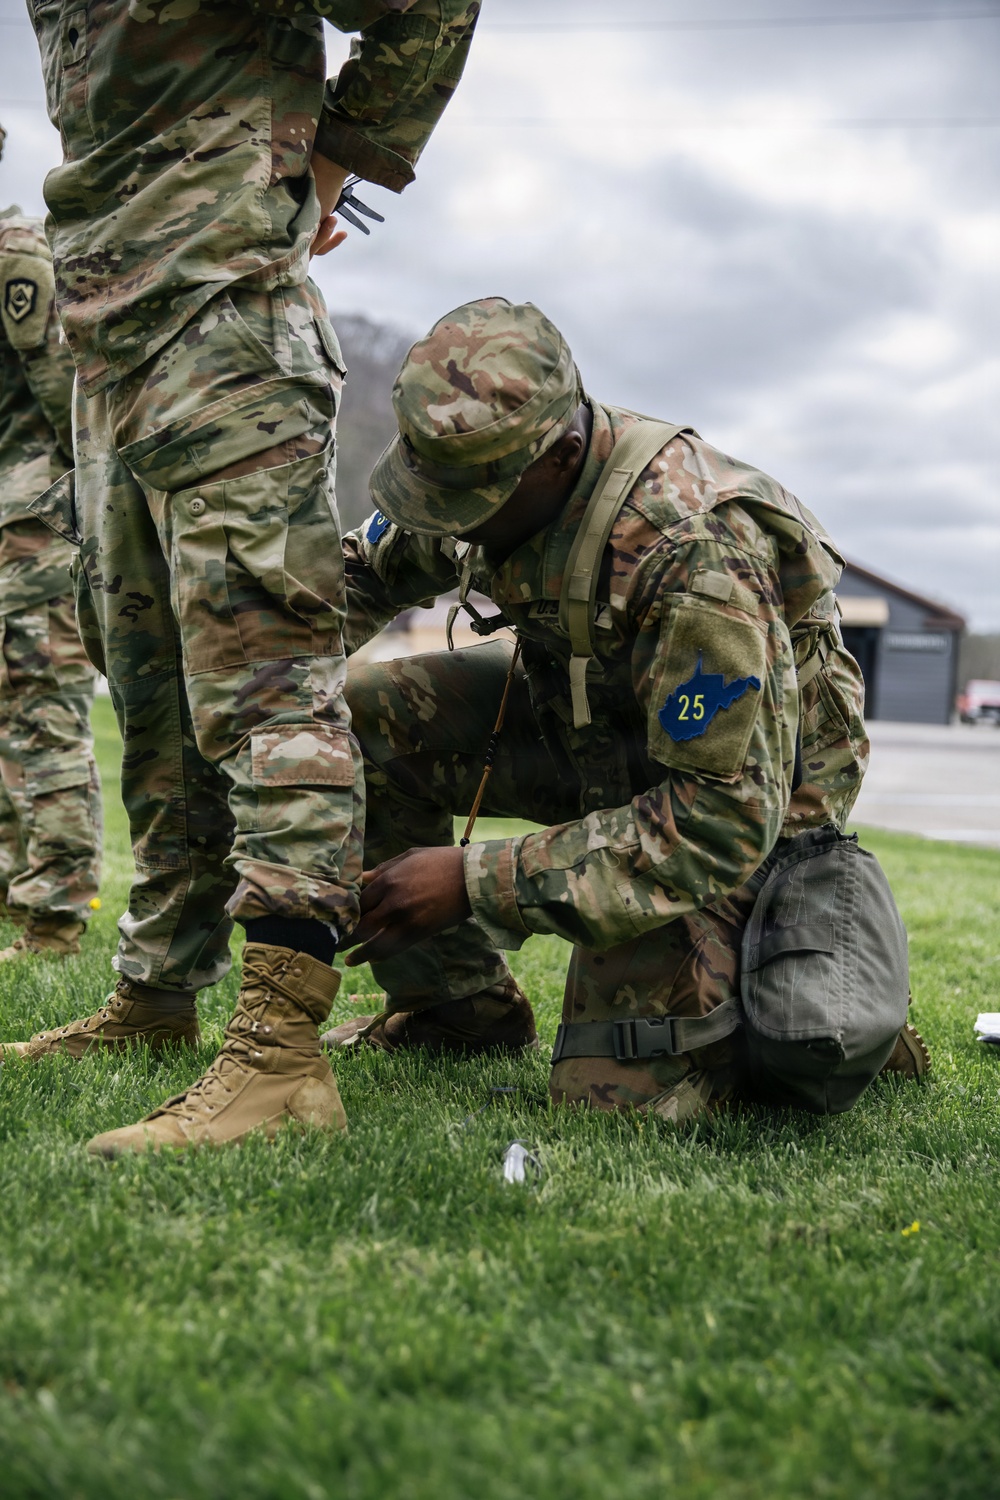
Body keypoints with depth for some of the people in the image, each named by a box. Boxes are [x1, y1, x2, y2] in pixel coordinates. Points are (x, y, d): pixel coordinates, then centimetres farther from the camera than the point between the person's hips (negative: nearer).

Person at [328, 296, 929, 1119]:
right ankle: (458, 1006, 6)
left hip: (742, 783, -7)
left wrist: (479, 881, -35)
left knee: (618, 1087, -19)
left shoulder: (698, 560, -37)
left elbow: (723, 822, -35)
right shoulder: (488, 464, -13)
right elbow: (365, 571, 8)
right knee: (358, 716, -11)